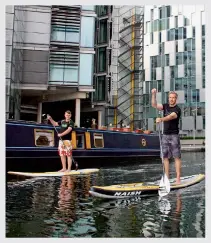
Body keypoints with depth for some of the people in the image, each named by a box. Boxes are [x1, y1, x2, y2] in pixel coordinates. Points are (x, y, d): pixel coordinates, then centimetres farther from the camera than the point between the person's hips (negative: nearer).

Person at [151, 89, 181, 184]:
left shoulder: (177, 109, -9)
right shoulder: (165, 106, 9)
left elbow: (170, 117, -28)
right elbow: (154, 105, -2)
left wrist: (161, 119, -45)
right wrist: (154, 94, -14)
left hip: (174, 135, -5)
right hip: (165, 135, 6)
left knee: (177, 157, -5)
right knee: (165, 157, 5)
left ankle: (178, 178, -4)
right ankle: (167, 178, 11)